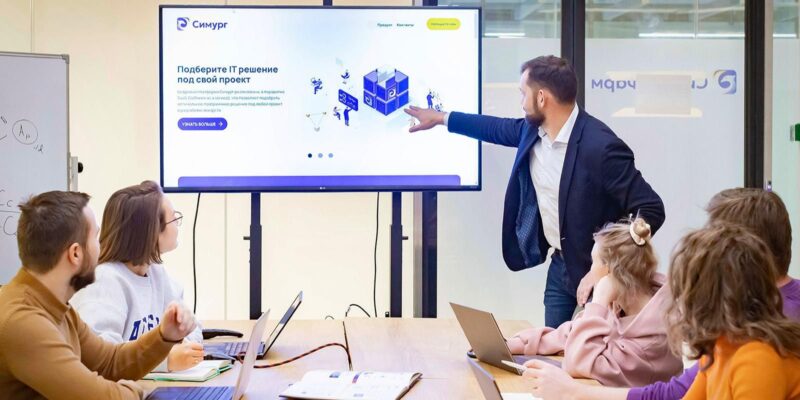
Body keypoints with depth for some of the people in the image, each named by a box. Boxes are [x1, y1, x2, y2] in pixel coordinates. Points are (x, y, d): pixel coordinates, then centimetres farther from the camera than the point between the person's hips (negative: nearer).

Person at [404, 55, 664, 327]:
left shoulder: (601, 146, -27)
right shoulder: (533, 130, -3)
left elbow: (651, 210, -26)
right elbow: (496, 128, 19)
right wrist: (440, 118, 28)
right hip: (560, 265, 7)